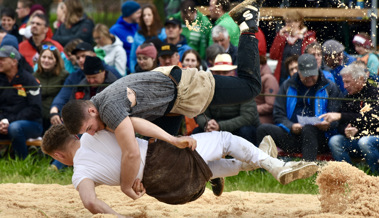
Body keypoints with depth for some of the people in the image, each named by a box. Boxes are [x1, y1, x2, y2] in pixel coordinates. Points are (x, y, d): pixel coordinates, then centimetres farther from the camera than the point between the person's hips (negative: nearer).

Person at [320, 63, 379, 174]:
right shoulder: (349, 97, 11)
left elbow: (370, 119, -25)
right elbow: (341, 125, 7)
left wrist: (340, 116, -27)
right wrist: (346, 131, -20)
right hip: (356, 138, 6)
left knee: (364, 142, -37)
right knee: (334, 141, -19)